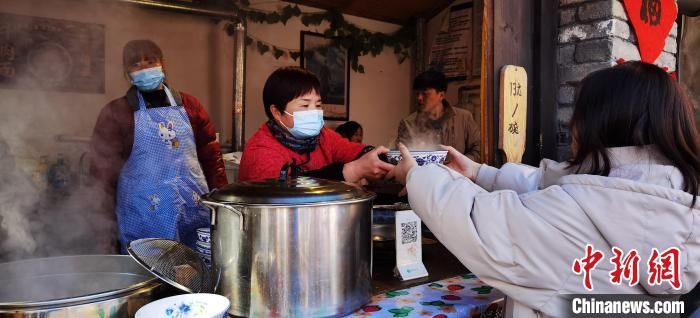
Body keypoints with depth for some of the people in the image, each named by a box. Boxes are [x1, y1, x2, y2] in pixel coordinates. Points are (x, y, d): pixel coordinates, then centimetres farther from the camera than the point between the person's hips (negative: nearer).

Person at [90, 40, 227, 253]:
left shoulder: (189, 106, 9)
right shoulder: (115, 113, 3)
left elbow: (211, 156, 11)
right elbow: (103, 168, 3)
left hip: (195, 212, 2)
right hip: (144, 218, -2)